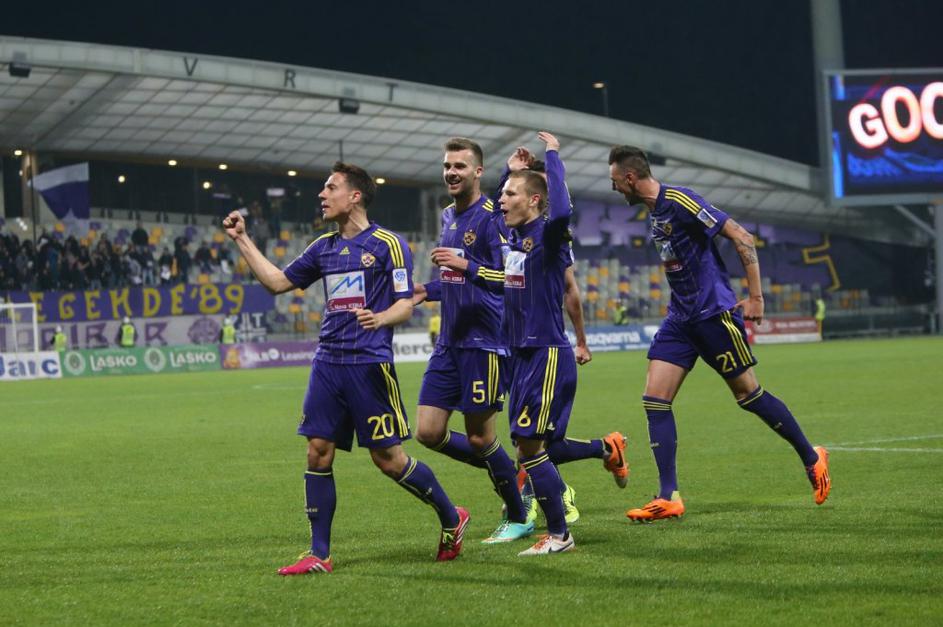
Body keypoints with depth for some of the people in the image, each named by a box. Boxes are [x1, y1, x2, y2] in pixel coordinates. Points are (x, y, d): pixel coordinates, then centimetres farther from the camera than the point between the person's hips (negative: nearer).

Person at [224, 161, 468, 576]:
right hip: (328, 362, 6)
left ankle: (451, 518, 17)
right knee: (318, 452, -1)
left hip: (370, 364, -6)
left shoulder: (387, 244, -5)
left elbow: (405, 305, -8)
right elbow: (277, 282, 22)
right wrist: (242, 240, 18)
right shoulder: (324, 247, 14)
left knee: (388, 458, -4)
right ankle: (319, 554, 4)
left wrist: (380, 318, -29)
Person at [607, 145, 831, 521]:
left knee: (748, 394, 2)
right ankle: (668, 498, -4)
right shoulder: (655, 211, 12)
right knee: (654, 401, -4)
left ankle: (811, 458, 22)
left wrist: (755, 298, -18)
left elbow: (742, 239, -18)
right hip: (680, 318, 9)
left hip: (714, 314, -9)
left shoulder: (680, 201, -16)